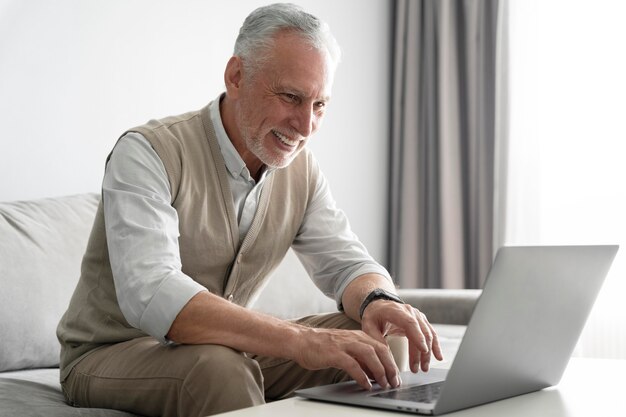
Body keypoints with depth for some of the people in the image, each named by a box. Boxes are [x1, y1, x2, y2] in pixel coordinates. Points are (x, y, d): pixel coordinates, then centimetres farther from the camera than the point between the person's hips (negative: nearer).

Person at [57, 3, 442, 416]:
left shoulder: (300, 167, -1)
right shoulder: (147, 153, -22)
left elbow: (347, 261, 0)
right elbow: (149, 295, -37)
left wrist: (379, 301, -26)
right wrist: (297, 340, -48)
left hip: (229, 349, 6)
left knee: (365, 338, -12)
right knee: (218, 366, -37)